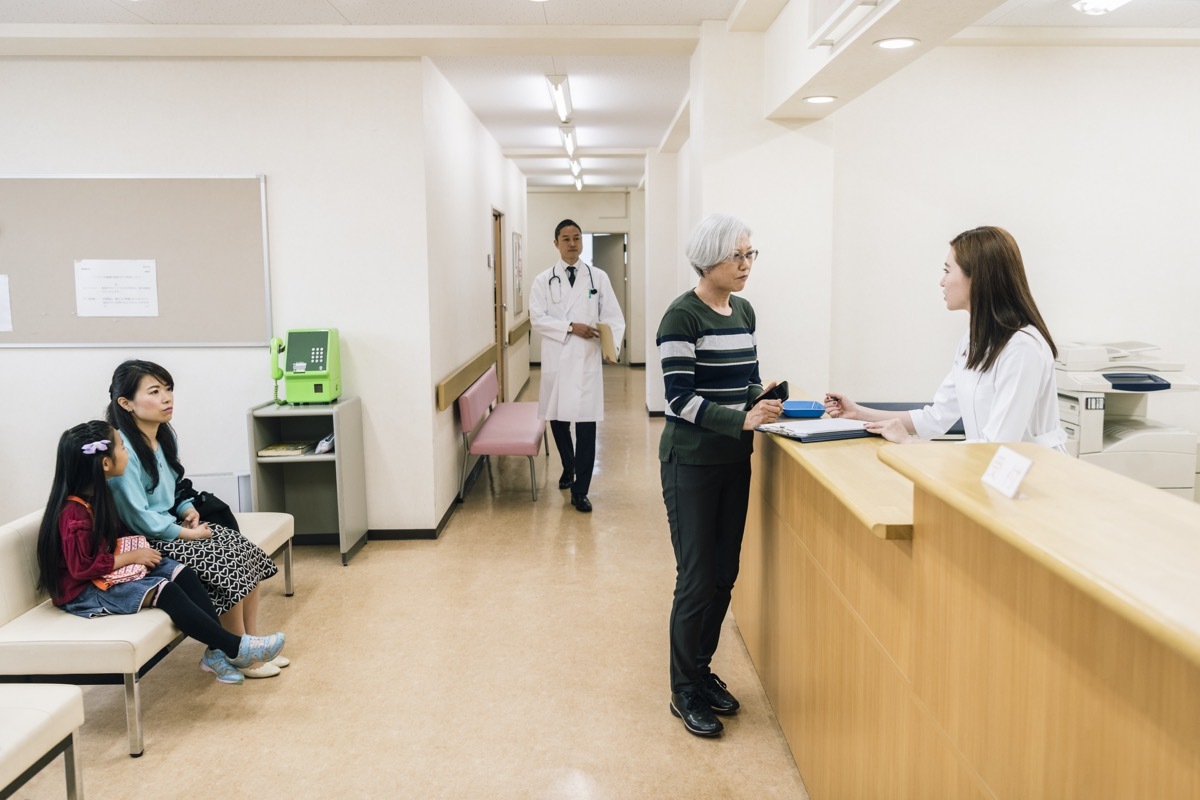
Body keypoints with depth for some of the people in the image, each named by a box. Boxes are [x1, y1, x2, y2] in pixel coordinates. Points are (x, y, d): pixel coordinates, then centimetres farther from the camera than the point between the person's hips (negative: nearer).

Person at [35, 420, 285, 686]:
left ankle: (217, 651, -14)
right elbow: (82, 568, -26)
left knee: (184, 574, -8)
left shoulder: (96, 493, 6)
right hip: (85, 592, -10)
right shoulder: (74, 514, -24)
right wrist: (131, 556, -18)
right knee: (164, 591, -26)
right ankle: (235, 647, -22)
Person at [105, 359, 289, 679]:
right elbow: (137, 517, -23)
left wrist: (188, 510, -1)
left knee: (245, 550, -8)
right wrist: (184, 533, -18)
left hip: (172, 525, 9)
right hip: (146, 542, -9)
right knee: (225, 564, -22)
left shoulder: (165, 434, 5)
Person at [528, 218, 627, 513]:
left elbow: (613, 316, 0)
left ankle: (580, 491, 4)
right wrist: (571, 327, -16)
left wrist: (612, 345, -17)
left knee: (586, 424, -4)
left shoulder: (598, 277, 4)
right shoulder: (543, 281, 4)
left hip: (587, 359, -1)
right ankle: (568, 468, 40)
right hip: (556, 359, 1)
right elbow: (537, 318, -5)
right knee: (557, 419, 12)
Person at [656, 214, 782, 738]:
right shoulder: (683, 316, -14)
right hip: (691, 463, -7)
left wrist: (766, 399, -4)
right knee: (697, 580, -1)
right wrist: (743, 419, -29)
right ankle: (685, 693, 16)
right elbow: (680, 398, -20)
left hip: (734, 460, 7)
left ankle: (701, 669, 31)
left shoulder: (744, 311, 9)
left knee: (725, 574, 13)